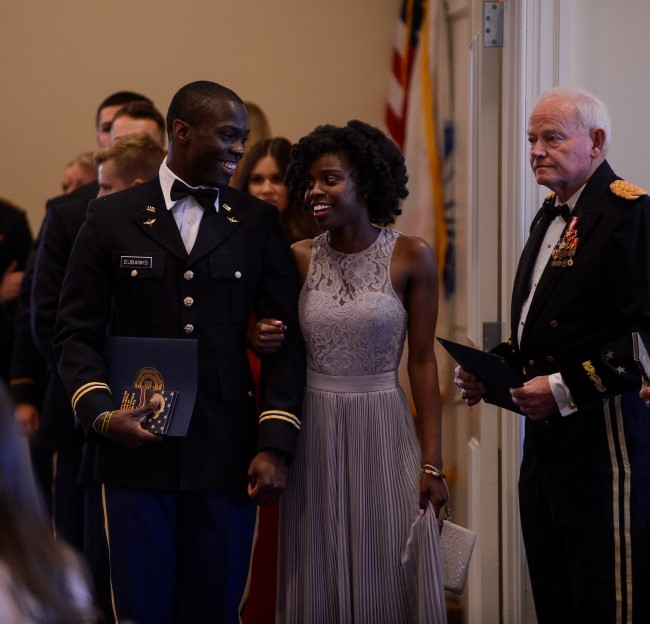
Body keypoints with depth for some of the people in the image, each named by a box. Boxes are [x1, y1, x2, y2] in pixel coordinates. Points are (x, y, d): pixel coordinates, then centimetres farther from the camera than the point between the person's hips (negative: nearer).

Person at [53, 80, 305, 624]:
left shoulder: (258, 223, 6)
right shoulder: (111, 218, 4)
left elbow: (287, 339, 4)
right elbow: (77, 332, 5)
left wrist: (275, 445, -4)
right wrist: (100, 414, -11)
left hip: (228, 455, 1)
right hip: (136, 447, -1)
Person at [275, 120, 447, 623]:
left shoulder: (411, 257, -5)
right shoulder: (298, 258, 2)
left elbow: (423, 363, -3)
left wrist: (432, 462, -6)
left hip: (385, 435, -2)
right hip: (314, 437, 2)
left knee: (392, 583, 5)